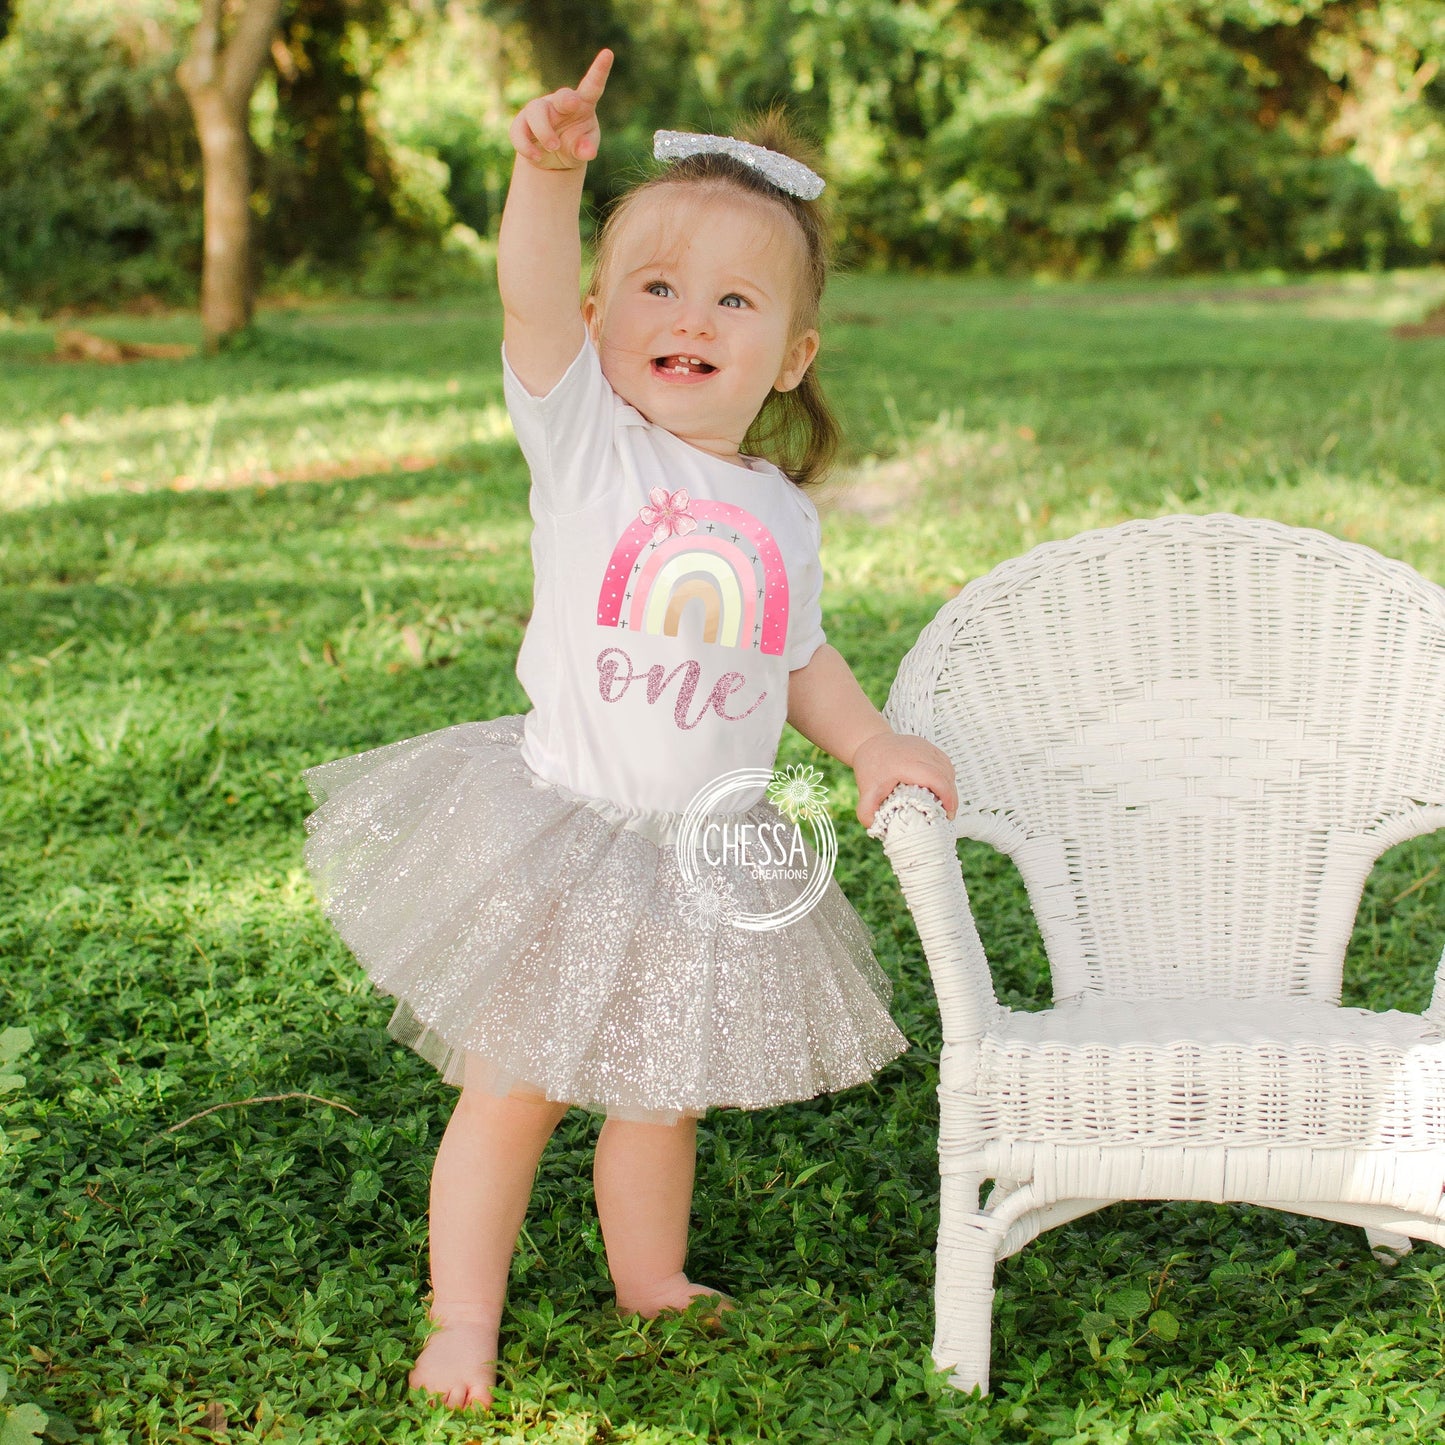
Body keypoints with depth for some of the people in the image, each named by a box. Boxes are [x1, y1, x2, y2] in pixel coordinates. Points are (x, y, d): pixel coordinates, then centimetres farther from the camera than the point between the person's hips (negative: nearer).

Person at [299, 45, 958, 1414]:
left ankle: (651, 1276, 42)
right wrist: (550, 171, -44)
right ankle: (463, 1319, 24)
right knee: (515, 1087, 6)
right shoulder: (584, 436, -10)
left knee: (663, 1092, 19)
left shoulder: (780, 513, 3)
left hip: (709, 859, 4)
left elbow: (797, 657, 16)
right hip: (560, 836, -4)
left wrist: (874, 742, 1)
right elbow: (531, 296, -27)